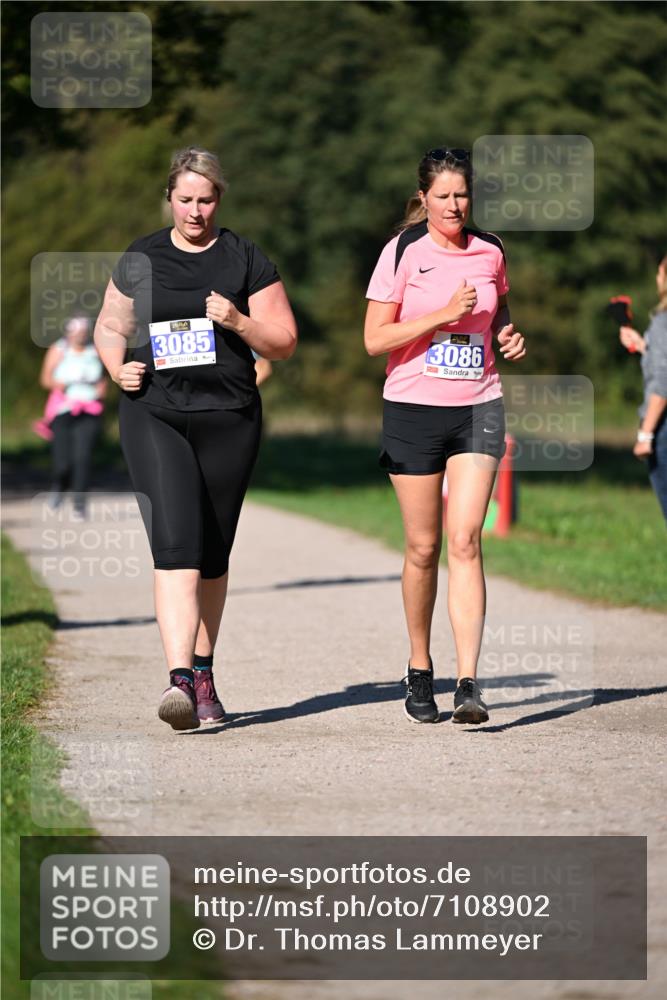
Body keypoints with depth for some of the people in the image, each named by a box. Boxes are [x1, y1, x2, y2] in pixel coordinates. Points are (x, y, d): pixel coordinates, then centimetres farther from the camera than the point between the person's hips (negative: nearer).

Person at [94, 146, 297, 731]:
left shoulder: (247, 261, 6)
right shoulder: (141, 260, 9)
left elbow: (284, 343, 5)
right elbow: (110, 326, 18)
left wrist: (238, 321, -13)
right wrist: (118, 367, -2)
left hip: (229, 419, 1)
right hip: (154, 417, -1)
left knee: (213, 556, 10)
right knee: (175, 547, -16)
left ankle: (204, 673, 25)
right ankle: (180, 679, -25)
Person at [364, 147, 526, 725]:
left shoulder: (490, 252, 7)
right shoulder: (403, 253, -3)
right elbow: (375, 339, -8)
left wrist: (508, 337, 4)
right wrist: (445, 314, -17)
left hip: (478, 409, 1)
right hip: (414, 410, -1)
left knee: (465, 541, -12)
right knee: (424, 547, 5)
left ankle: (468, 683, -17)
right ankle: (419, 671, 24)